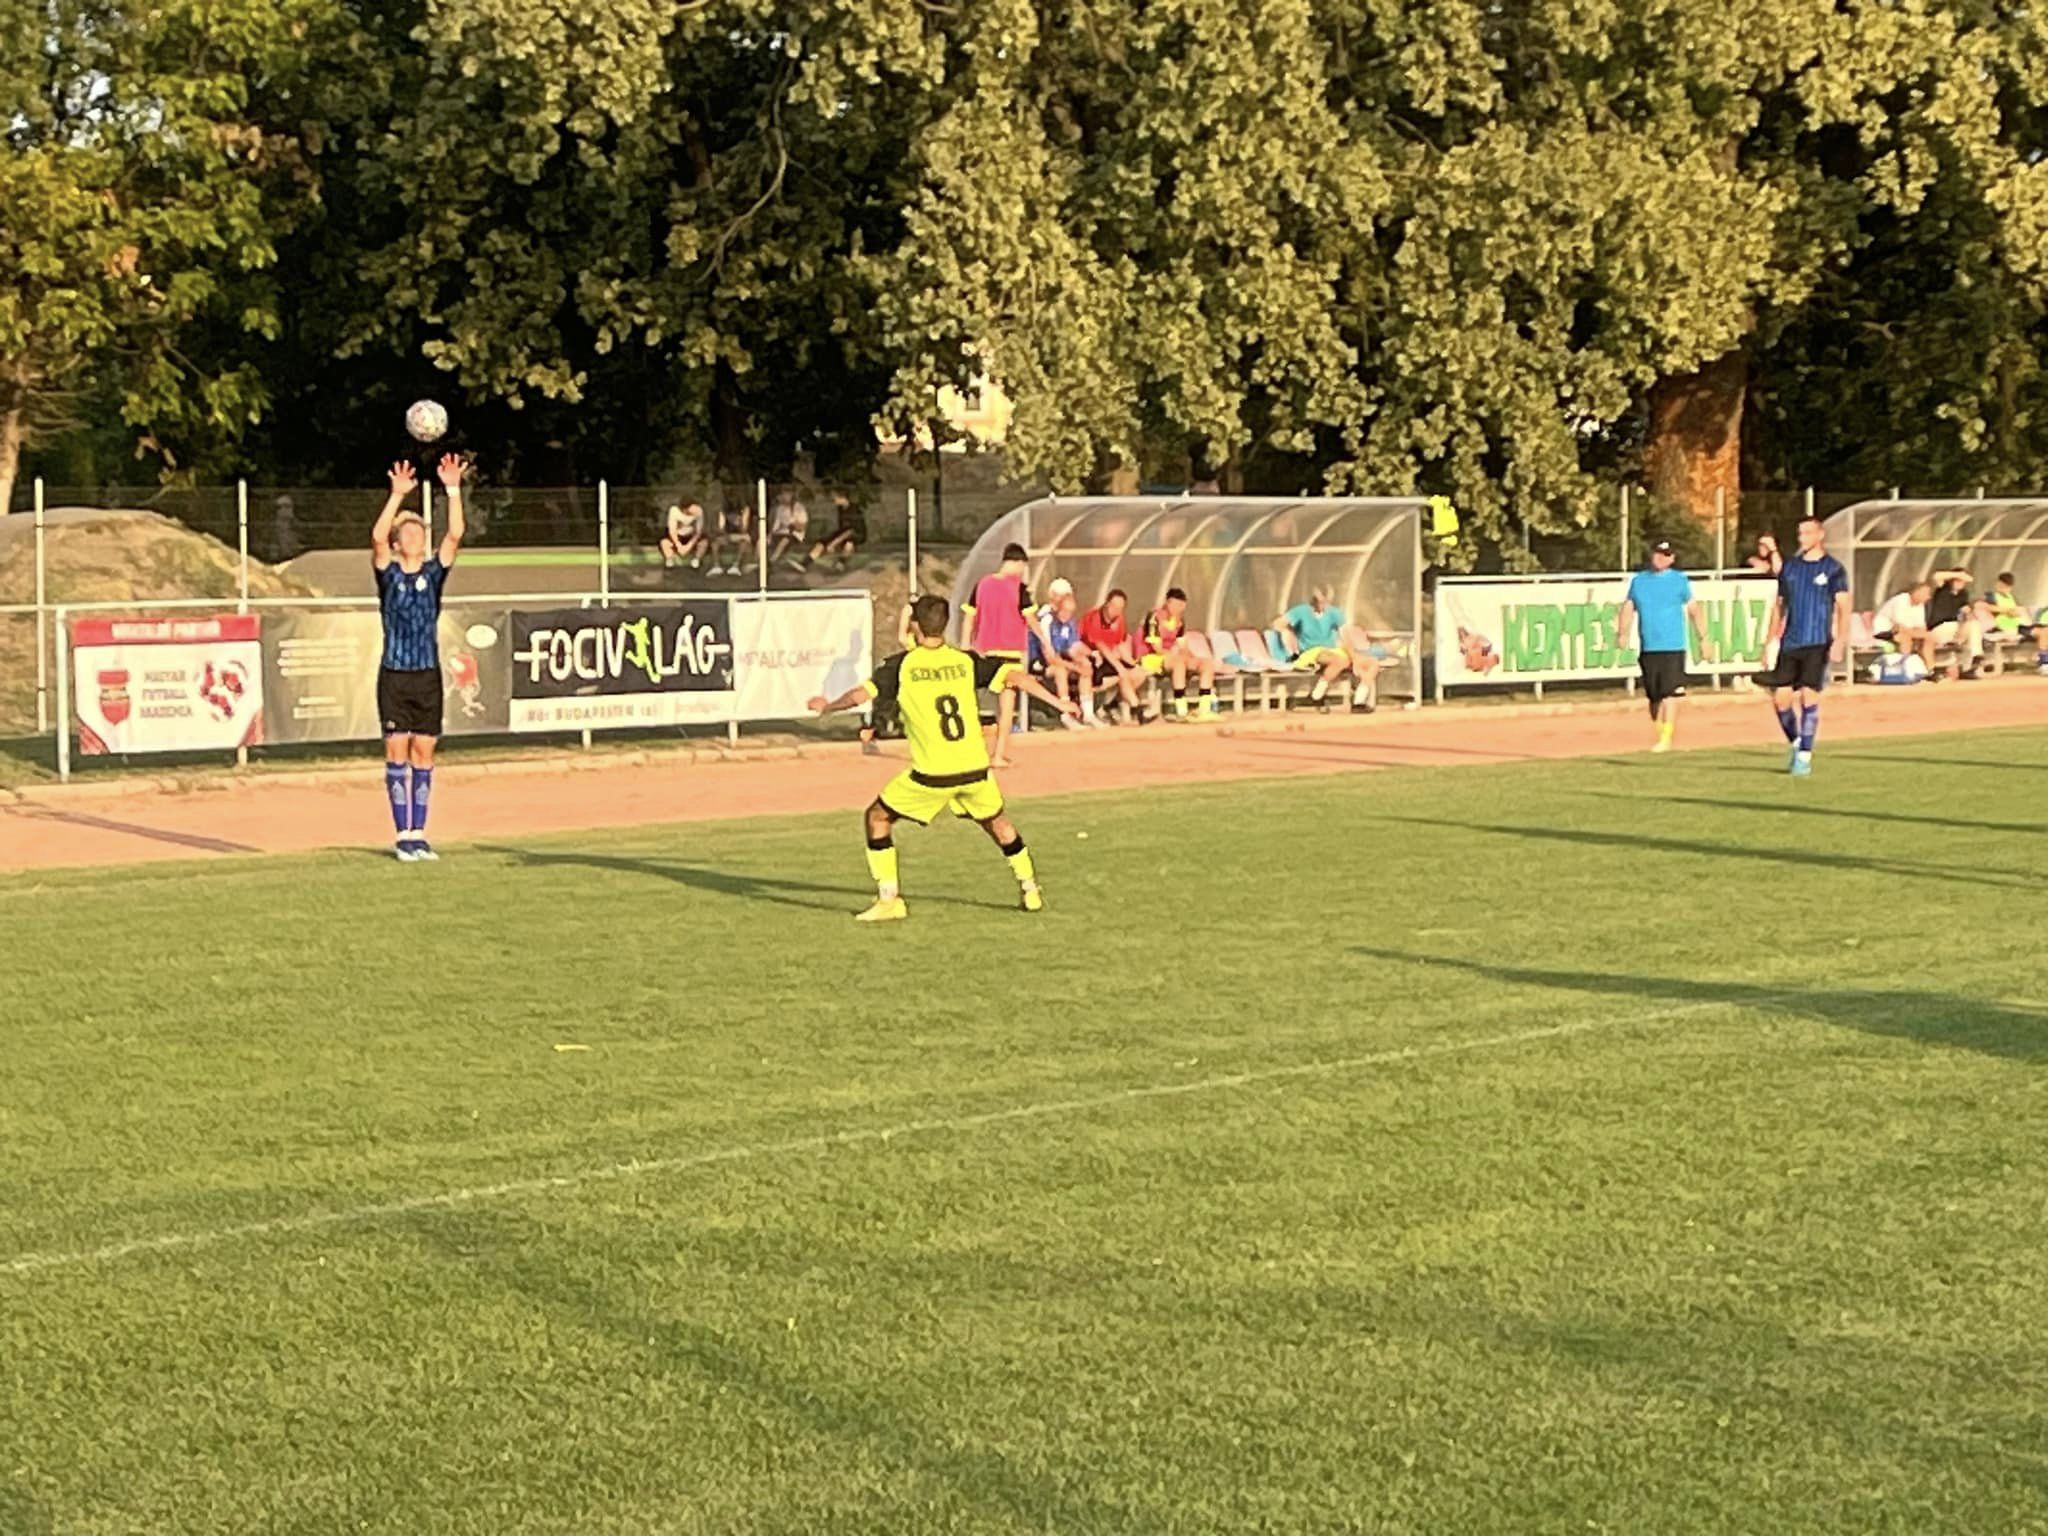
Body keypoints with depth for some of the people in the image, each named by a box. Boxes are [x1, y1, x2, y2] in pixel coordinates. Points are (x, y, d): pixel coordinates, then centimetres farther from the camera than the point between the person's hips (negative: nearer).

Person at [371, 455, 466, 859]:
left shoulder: (434, 572, 7)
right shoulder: (388, 574, 1)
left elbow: (455, 535, -5)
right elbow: (376, 536, -16)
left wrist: (453, 490, -14)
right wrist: (397, 495, -23)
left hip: (428, 676, 2)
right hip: (394, 676, -2)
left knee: (423, 752, 4)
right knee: (397, 750, -3)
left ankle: (419, 833, 10)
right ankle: (403, 835, -1)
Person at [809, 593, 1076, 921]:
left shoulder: (901, 665, -2)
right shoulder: (966, 660, 5)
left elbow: (860, 695, -10)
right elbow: (1014, 676, -1)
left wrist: (827, 706, 9)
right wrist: (1058, 703, 7)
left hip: (931, 773, -3)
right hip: (975, 768, 4)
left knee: (878, 817, 14)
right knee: (997, 822, 28)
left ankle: (889, 899, 7)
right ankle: (1030, 890, 32)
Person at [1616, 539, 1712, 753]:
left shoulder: (1679, 580, 3)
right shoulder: (1638, 580, 12)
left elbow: (1693, 610, 4)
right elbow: (1628, 608, 10)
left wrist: (1702, 639, 1)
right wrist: (1622, 633, -7)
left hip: (1672, 647, -4)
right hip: (1648, 648, 4)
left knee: (1669, 693, -11)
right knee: (1653, 695, 9)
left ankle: (1666, 739, -13)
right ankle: (1659, 734, 22)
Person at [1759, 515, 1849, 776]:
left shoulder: (1832, 568, -1)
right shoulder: (1790, 566, 12)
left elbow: (1843, 607, -5)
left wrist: (1839, 641, -17)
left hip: (1817, 644, -4)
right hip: (1789, 644, 4)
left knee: (1808, 695, -11)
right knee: (1780, 697, -2)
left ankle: (1805, 756, -3)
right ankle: (1796, 743, 22)